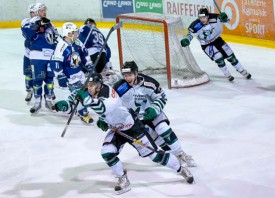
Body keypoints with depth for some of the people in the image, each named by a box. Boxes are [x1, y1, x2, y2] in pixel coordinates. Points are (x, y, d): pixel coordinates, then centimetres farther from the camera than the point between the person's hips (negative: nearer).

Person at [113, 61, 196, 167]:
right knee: (154, 137, -7)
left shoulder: (148, 83, -23)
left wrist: (155, 109, -25)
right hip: (134, 117, 1)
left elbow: (161, 97, -11)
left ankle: (181, 154, -3)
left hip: (151, 112, -1)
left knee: (165, 130, -15)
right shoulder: (119, 88, -21)